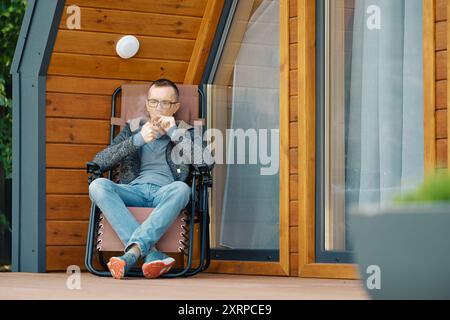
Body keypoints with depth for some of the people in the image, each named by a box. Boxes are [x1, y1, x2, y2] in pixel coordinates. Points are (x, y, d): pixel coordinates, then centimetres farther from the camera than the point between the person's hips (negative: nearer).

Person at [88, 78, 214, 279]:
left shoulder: (185, 133, 20)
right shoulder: (132, 129, 22)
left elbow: (208, 162, 0)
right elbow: (99, 161, 7)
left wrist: (174, 133, -2)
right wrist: (138, 140, -5)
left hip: (164, 193, -1)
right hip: (134, 190, 2)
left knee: (181, 188, -37)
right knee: (98, 185, -30)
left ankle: (132, 252, -45)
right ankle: (152, 255, -42)